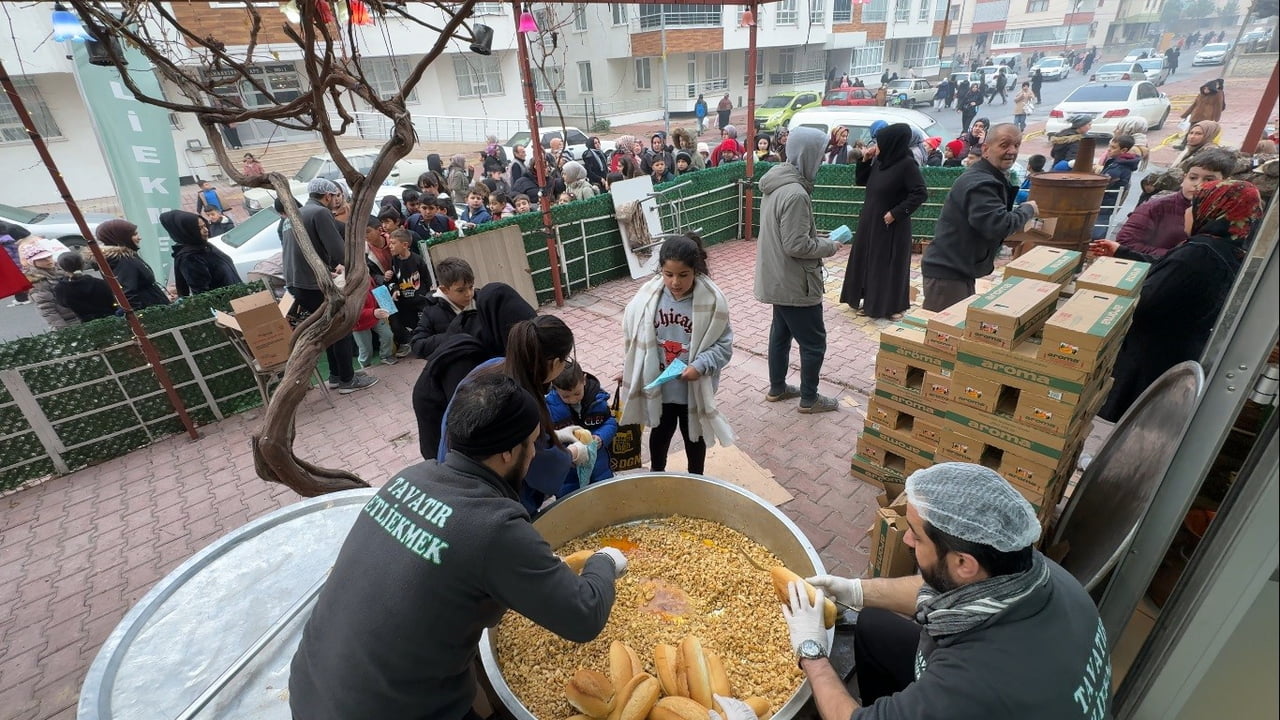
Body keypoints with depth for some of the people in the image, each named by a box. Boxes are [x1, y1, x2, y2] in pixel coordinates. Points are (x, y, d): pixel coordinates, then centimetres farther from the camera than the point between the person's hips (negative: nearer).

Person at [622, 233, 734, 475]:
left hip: (694, 388, -1)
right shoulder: (648, 296, -14)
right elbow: (633, 336, -1)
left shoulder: (711, 300, -19)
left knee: (693, 435, 22)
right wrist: (630, 372, 5)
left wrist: (700, 366, -27)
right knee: (660, 432, 25)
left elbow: (723, 345, -12)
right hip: (657, 385, 2)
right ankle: (656, 475, 51)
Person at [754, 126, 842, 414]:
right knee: (814, 342, 5)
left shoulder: (777, 183, 6)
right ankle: (809, 398, 19)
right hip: (795, 282, -10)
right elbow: (797, 245, -26)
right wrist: (830, 246, -11)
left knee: (781, 332, 20)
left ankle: (777, 387, 34)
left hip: (778, 278, 10)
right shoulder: (795, 194, -26)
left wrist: (819, 240, 9)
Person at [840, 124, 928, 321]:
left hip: (891, 225, -8)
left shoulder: (906, 164, -17)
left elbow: (921, 193, -19)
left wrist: (896, 212, -22)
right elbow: (861, 181, 13)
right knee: (867, 260, 13)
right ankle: (870, 301, 26)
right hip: (870, 221, 8)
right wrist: (865, 161, -1)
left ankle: (895, 305, 15)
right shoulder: (879, 161, 3)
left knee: (891, 264, 2)